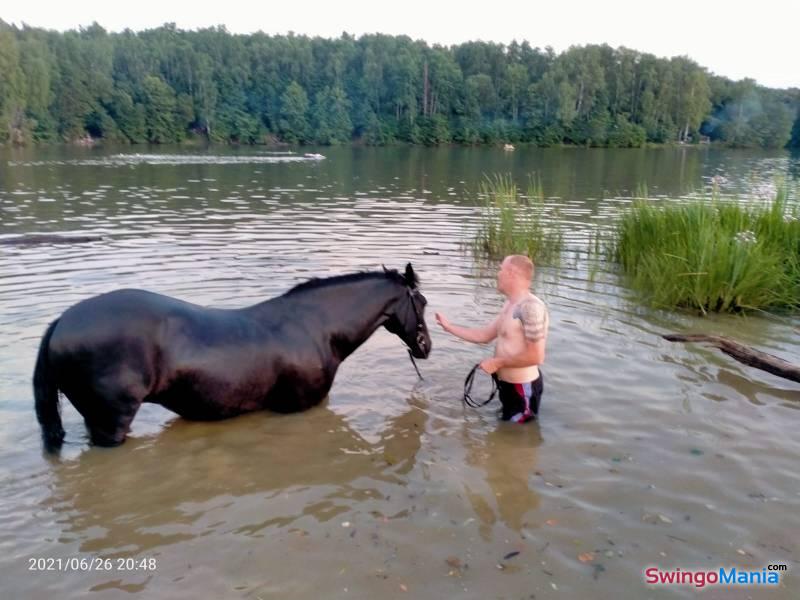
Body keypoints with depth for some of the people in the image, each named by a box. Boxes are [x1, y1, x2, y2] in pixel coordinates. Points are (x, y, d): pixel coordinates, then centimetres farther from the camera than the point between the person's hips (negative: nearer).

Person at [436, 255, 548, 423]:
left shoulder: (531, 307, -27)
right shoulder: (510, 305, 6)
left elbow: (536, 357, -30)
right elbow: (484, 335, 15)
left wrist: (497, 362, -21)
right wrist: (449, 326, 16)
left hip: (522, 389, -9)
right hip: (506, 384, 9)